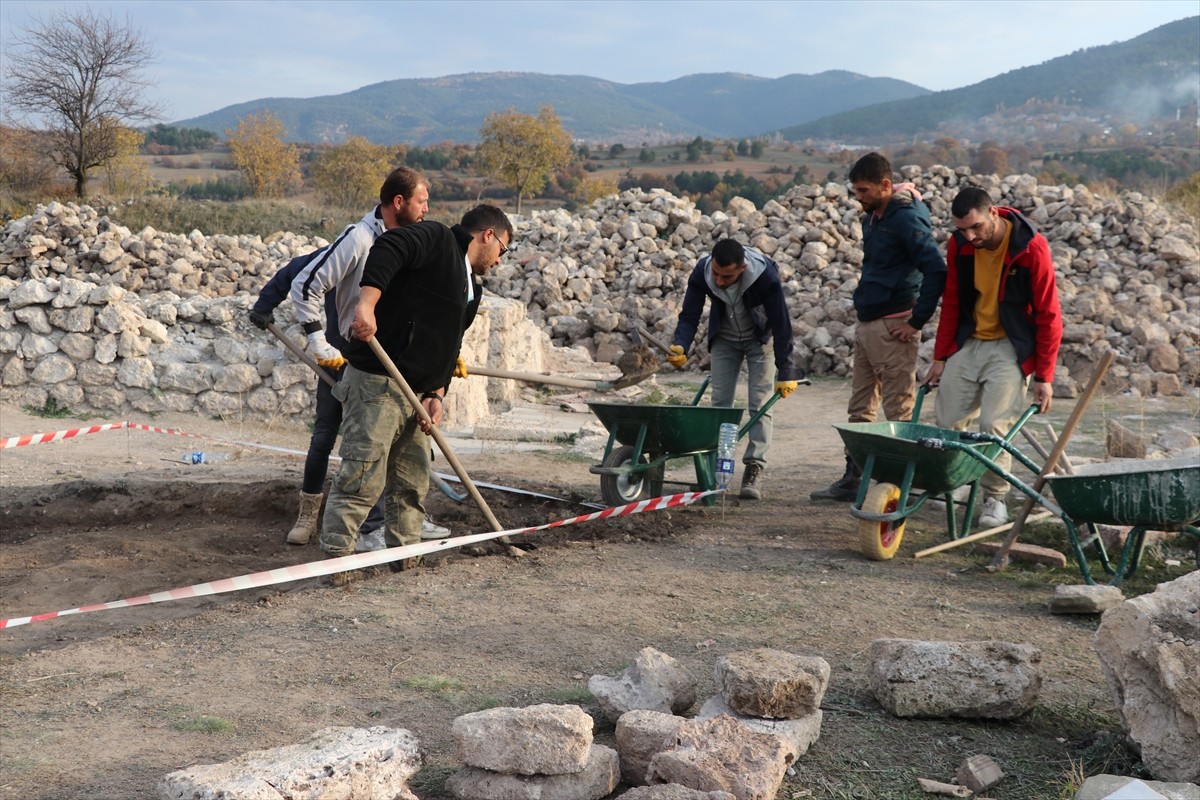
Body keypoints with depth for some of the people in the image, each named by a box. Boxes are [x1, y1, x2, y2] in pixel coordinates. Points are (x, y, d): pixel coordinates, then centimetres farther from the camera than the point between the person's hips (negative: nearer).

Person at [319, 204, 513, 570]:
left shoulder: (471, 290, 22)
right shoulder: (435, 238, -5)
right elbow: (387, 249, -23)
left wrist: (436, 395, 3)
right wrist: (366, 305, -37)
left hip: (416, 391, 10)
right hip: (376, 380, -10)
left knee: (413, 480, 15)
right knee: (362, 477, -9)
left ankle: (404, 552, 27)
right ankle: (335, 555, -1)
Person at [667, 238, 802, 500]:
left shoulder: (764, 275, -35)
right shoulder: (701, 272, -26)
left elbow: (781, 323, -27)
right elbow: (689, 316, -16)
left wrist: (786, 372, -24)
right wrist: (680, 346, -36)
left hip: (760, 338, -3)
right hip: (724, 338, 3)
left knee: (759, 405, -9)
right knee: (719, 403, -1)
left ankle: (754, 470, -7)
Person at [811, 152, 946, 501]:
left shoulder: (906, 219, -15)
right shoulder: (872, 217, 14)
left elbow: (937, 271, -22)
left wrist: (917, 321, -19)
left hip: (893, 328, -10)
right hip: (866, 324, 10)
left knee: (899, 412, -3)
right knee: (860, 409, 13)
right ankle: (852, 479, 20)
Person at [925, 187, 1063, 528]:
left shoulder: (1030, 248, -17)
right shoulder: (959, 245, -4)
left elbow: (1048, 315, -12)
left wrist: (1044, 376, -12)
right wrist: (940, 358, 8)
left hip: (1009, 347, -5)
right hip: (968, 343, 5)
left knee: (994, 425, -13)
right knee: (946, 422, -1)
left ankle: (995, 499, 3)